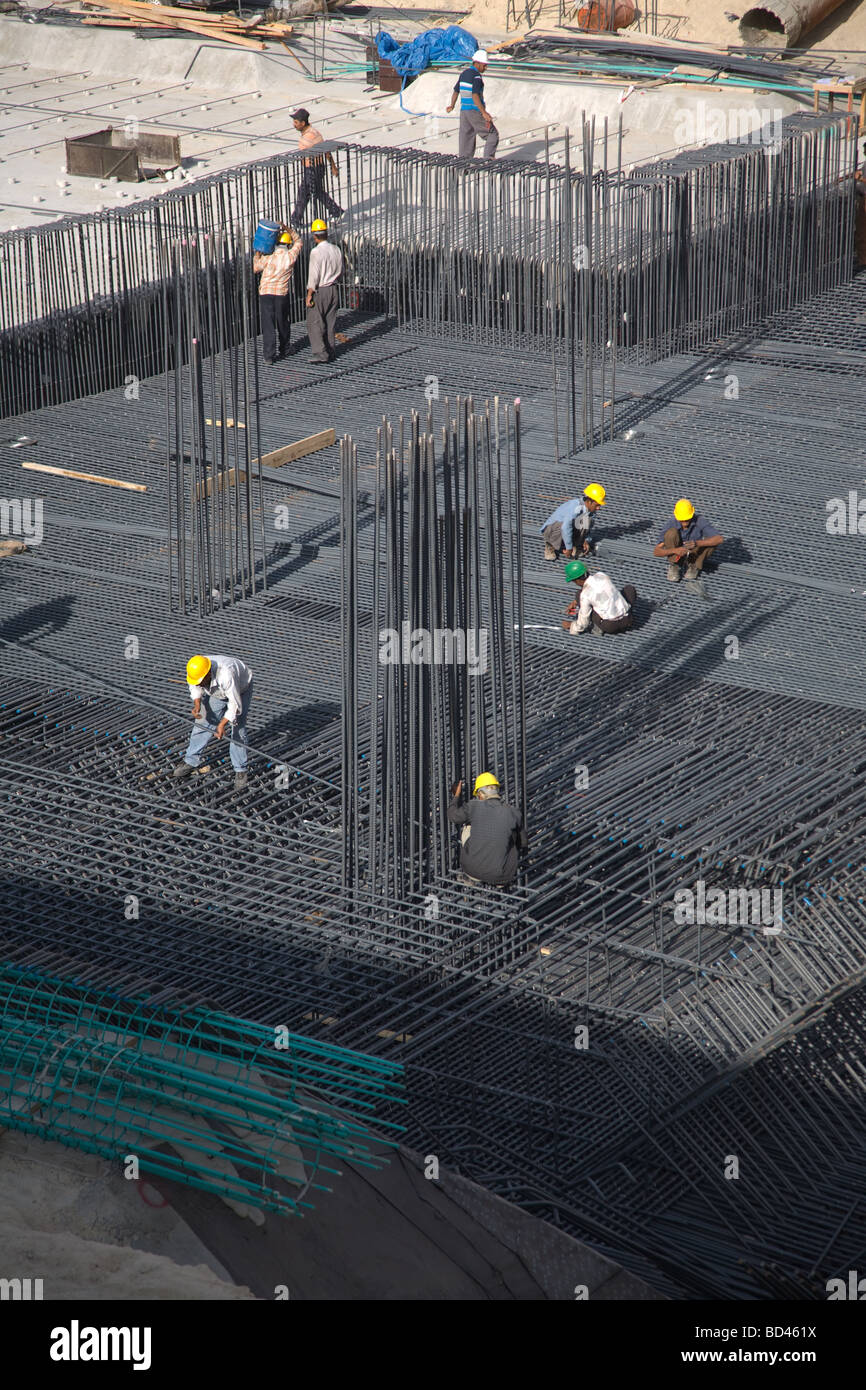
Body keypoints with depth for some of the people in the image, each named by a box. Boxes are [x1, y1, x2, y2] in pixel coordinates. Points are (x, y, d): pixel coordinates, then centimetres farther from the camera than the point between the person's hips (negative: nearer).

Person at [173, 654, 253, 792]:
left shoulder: (226, 674, -46)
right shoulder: (195, 670, -28)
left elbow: (235, 705, -38)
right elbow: (195, 687, -4)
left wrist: (222, 724, -40)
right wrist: (197, 705, -21)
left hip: (241, 689, -5)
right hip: (217, 693, 5)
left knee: (238, 730, -13)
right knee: (203, 723, 2)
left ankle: (240, 772, -4)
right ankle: (190, 762, 11)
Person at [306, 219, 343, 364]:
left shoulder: (316, 252, -17)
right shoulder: (336, 250, 4)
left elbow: (313, 276, -18)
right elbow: (340, 271, 13)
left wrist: (309, 295, -14)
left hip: (319, 291, -7)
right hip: (333, 289, 7)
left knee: (314, 323, -3)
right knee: (330, 322, 13)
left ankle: (321, 353, -11)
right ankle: (331, 352, 16)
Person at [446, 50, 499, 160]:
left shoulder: (464, 74, 11)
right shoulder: (476, 76, -15)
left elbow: (456, 92, 20)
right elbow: (475, 96, -24)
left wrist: (451, 106, 33)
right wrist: (484, 113, -27)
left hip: (464, 110, 8)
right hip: (475, 111, -8)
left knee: (466, 139, 9)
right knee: (492, 134, 1)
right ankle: (488, 158, -9)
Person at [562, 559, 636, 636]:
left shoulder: (584, 595, -12)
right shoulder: (601, 575, 3)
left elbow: (583, 624, -2)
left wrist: (570, 625, 20)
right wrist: (575, 602, 36)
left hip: (609, 626, -4)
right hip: (626, 620, 4)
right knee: (629, 588, 32)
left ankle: (598, 627, 9)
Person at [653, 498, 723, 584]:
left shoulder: (700, 521, -26)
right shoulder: (671, 524, -25)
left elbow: (720, 539, -37)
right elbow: (656, 551, -27)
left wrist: (697, 543, -50)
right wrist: (675, 550, -47)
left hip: (694, 555, 1)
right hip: (676, 554, -1)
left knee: (712, 541, -28)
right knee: (671, 532, -30)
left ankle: (693, 567, -6)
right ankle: (674, 567, -11)